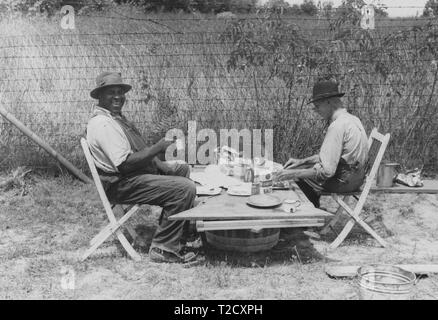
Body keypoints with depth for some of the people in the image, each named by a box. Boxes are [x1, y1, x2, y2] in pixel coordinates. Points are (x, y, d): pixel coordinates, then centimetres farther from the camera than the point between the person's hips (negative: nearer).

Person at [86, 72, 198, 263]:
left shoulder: (117, 118, 16)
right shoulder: (102, 124, -18)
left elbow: (138, 153, 19)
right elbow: (125, 164, -27)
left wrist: (162, 166, 5)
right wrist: (157, 149, -21)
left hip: (141, 172, 11)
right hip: (121, 185, -11)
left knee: (183, 169, 23)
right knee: (185, 188, -24)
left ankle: (184, 232, 23)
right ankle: (164, 249, -15)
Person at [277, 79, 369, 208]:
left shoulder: (337, 126, -23)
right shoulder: (352, 119, 9)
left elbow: (326, 171, -26)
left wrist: (294, 174, -17)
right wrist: (302, 161, 13)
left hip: (343, 181, -10)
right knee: (301, 168, 17)